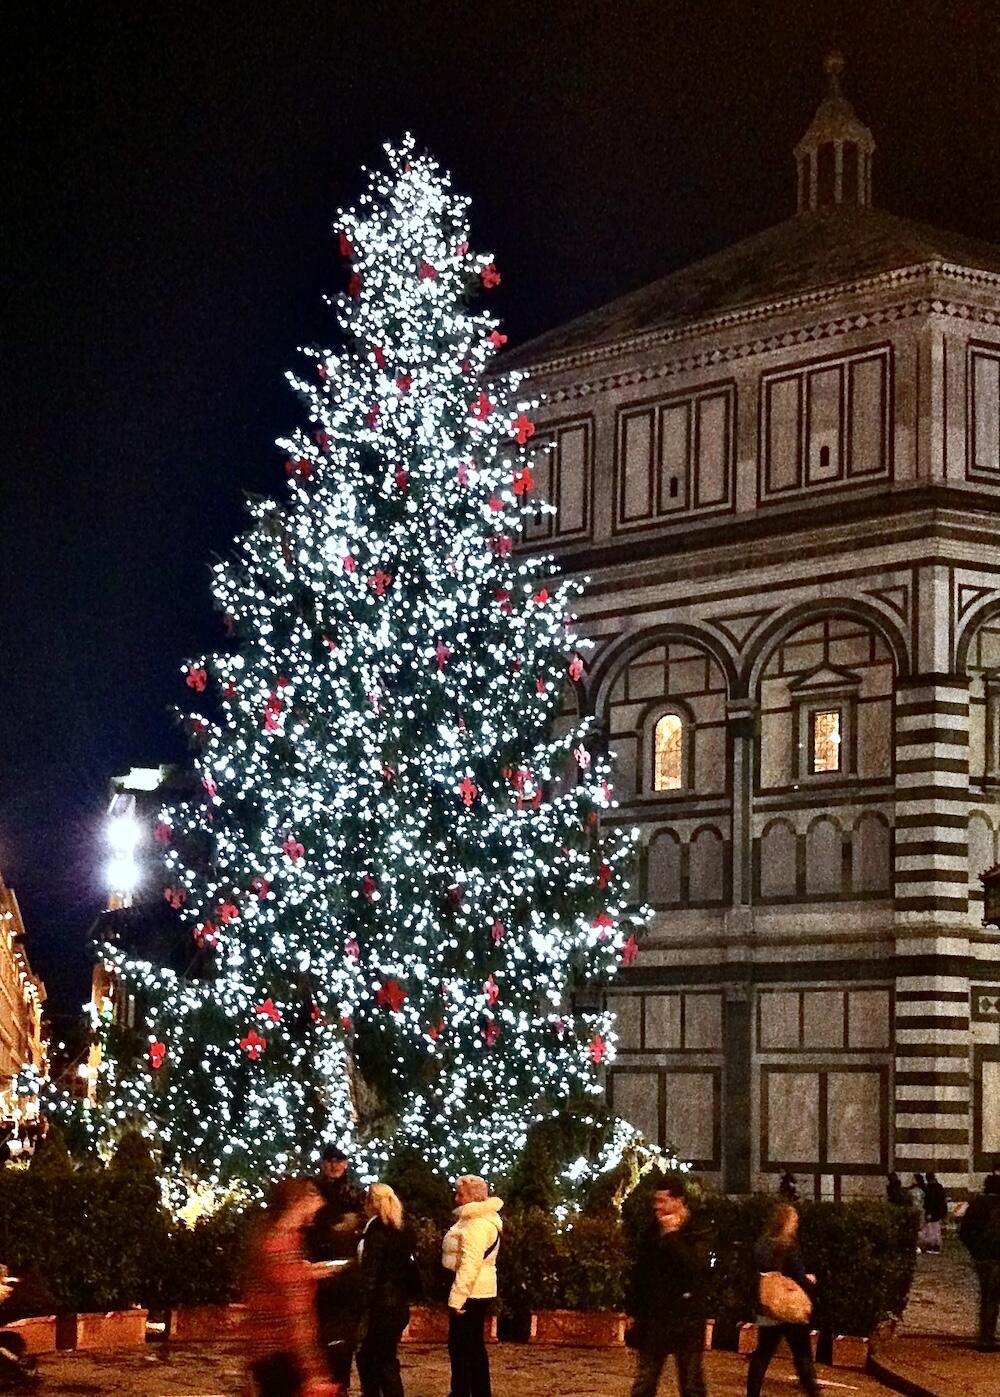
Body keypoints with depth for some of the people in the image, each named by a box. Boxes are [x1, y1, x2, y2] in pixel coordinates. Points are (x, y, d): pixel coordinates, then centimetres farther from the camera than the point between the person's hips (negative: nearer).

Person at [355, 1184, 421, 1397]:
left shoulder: (377, 1230, -12)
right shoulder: (402, 1231, 12)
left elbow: (370, 1273, -17)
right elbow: (408, 1267, 14)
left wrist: (363, 1311, -17)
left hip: (381, 1306, -8)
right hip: (397, 1304, 8)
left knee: (386, 1363, -2)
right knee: (366, 1357, 17)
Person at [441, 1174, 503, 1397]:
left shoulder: (478, 1224, -19)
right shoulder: (478, 1218, 15)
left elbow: (470, 1264, -25)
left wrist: (457, 1298, -26)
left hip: (471, 1292, -11)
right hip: (479, 1291, 11)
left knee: (459, 1345, -8)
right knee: (474, 1345, 14)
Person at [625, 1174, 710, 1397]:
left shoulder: (697, 1234, -6)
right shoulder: (650, 1233, 7)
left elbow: (695, 1267, -23)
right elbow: (638, 1274, 13)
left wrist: (672, 1235, -19)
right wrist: (632, 1311, 9)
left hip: (686, 1318, -4)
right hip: (653, 1317, 4)